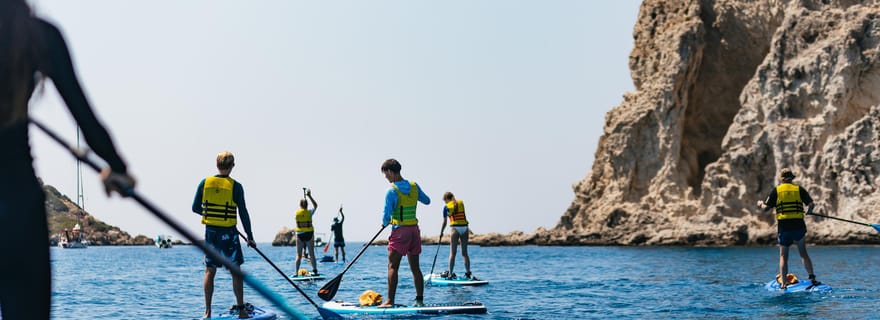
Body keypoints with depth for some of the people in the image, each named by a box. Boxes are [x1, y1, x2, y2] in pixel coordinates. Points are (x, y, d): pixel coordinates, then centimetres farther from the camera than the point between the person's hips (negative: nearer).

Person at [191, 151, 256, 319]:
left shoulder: (204, 183, -1)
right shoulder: (235, 186, -9)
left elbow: (195, 208, 4)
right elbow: (243, 213, -7)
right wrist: (250, 236, 0)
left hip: (210, 232, 3)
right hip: (229, 233, -3)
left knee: (210, 271, 8)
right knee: (235, 272, 5)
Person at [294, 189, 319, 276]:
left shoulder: (297, 213, -2)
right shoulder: (309, 212, -4)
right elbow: (315, 205, 12)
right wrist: (309, 196, 16)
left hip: (300, 235, 1)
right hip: (309, 234, -1)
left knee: (299, 255, 4)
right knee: (311, 254, 5)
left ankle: (296, 272, 1)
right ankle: (315, 270, 3)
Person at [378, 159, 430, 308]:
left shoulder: (392, 191, -13)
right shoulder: (414, 186, 5)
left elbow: (387, 215, -15)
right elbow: (427, 201, 20)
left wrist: (385, 223, 7)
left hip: (400, 231, -6)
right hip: (414, 230, 6)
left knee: (393, 266, -5)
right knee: (415, 267, 11)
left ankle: (390, 301, -10)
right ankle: (419, 300, 12)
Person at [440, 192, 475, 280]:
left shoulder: (446, 207, 1)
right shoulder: (461, 203, 10)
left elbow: (444, 222, 3)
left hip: (455, 229, -3)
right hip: (464, 228, 3)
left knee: (452, 253, 0)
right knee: (464, 253, 10)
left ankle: (450, 274, -4)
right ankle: (468, 273, 8)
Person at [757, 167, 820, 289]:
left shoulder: (776, 190, 1)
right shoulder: (799, 189, 4)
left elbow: (766, 208, -1)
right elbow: (811, 203, -3)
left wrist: (761, 204, 22)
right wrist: (809, 211, 20)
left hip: (783, 227, -1)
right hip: (798, 226, 1)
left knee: (783, 256, 6)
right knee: (803, 253, 14)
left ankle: (783, 283, 3)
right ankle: (812, 278, 5)